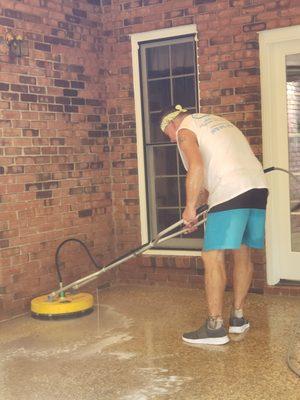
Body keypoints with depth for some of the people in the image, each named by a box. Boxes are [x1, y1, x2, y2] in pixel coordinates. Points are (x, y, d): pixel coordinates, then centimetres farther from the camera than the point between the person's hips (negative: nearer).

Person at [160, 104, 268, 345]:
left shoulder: (185, 130, 4)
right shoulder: (216, 120, 29)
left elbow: (197, 167, -15)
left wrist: (190, 207, -11)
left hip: (231, 192, -9)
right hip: (257, 187, 9)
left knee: (213, 257, -5)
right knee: (242, 253, 16)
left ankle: (215, 327, -4)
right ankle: (238, 318, 24)